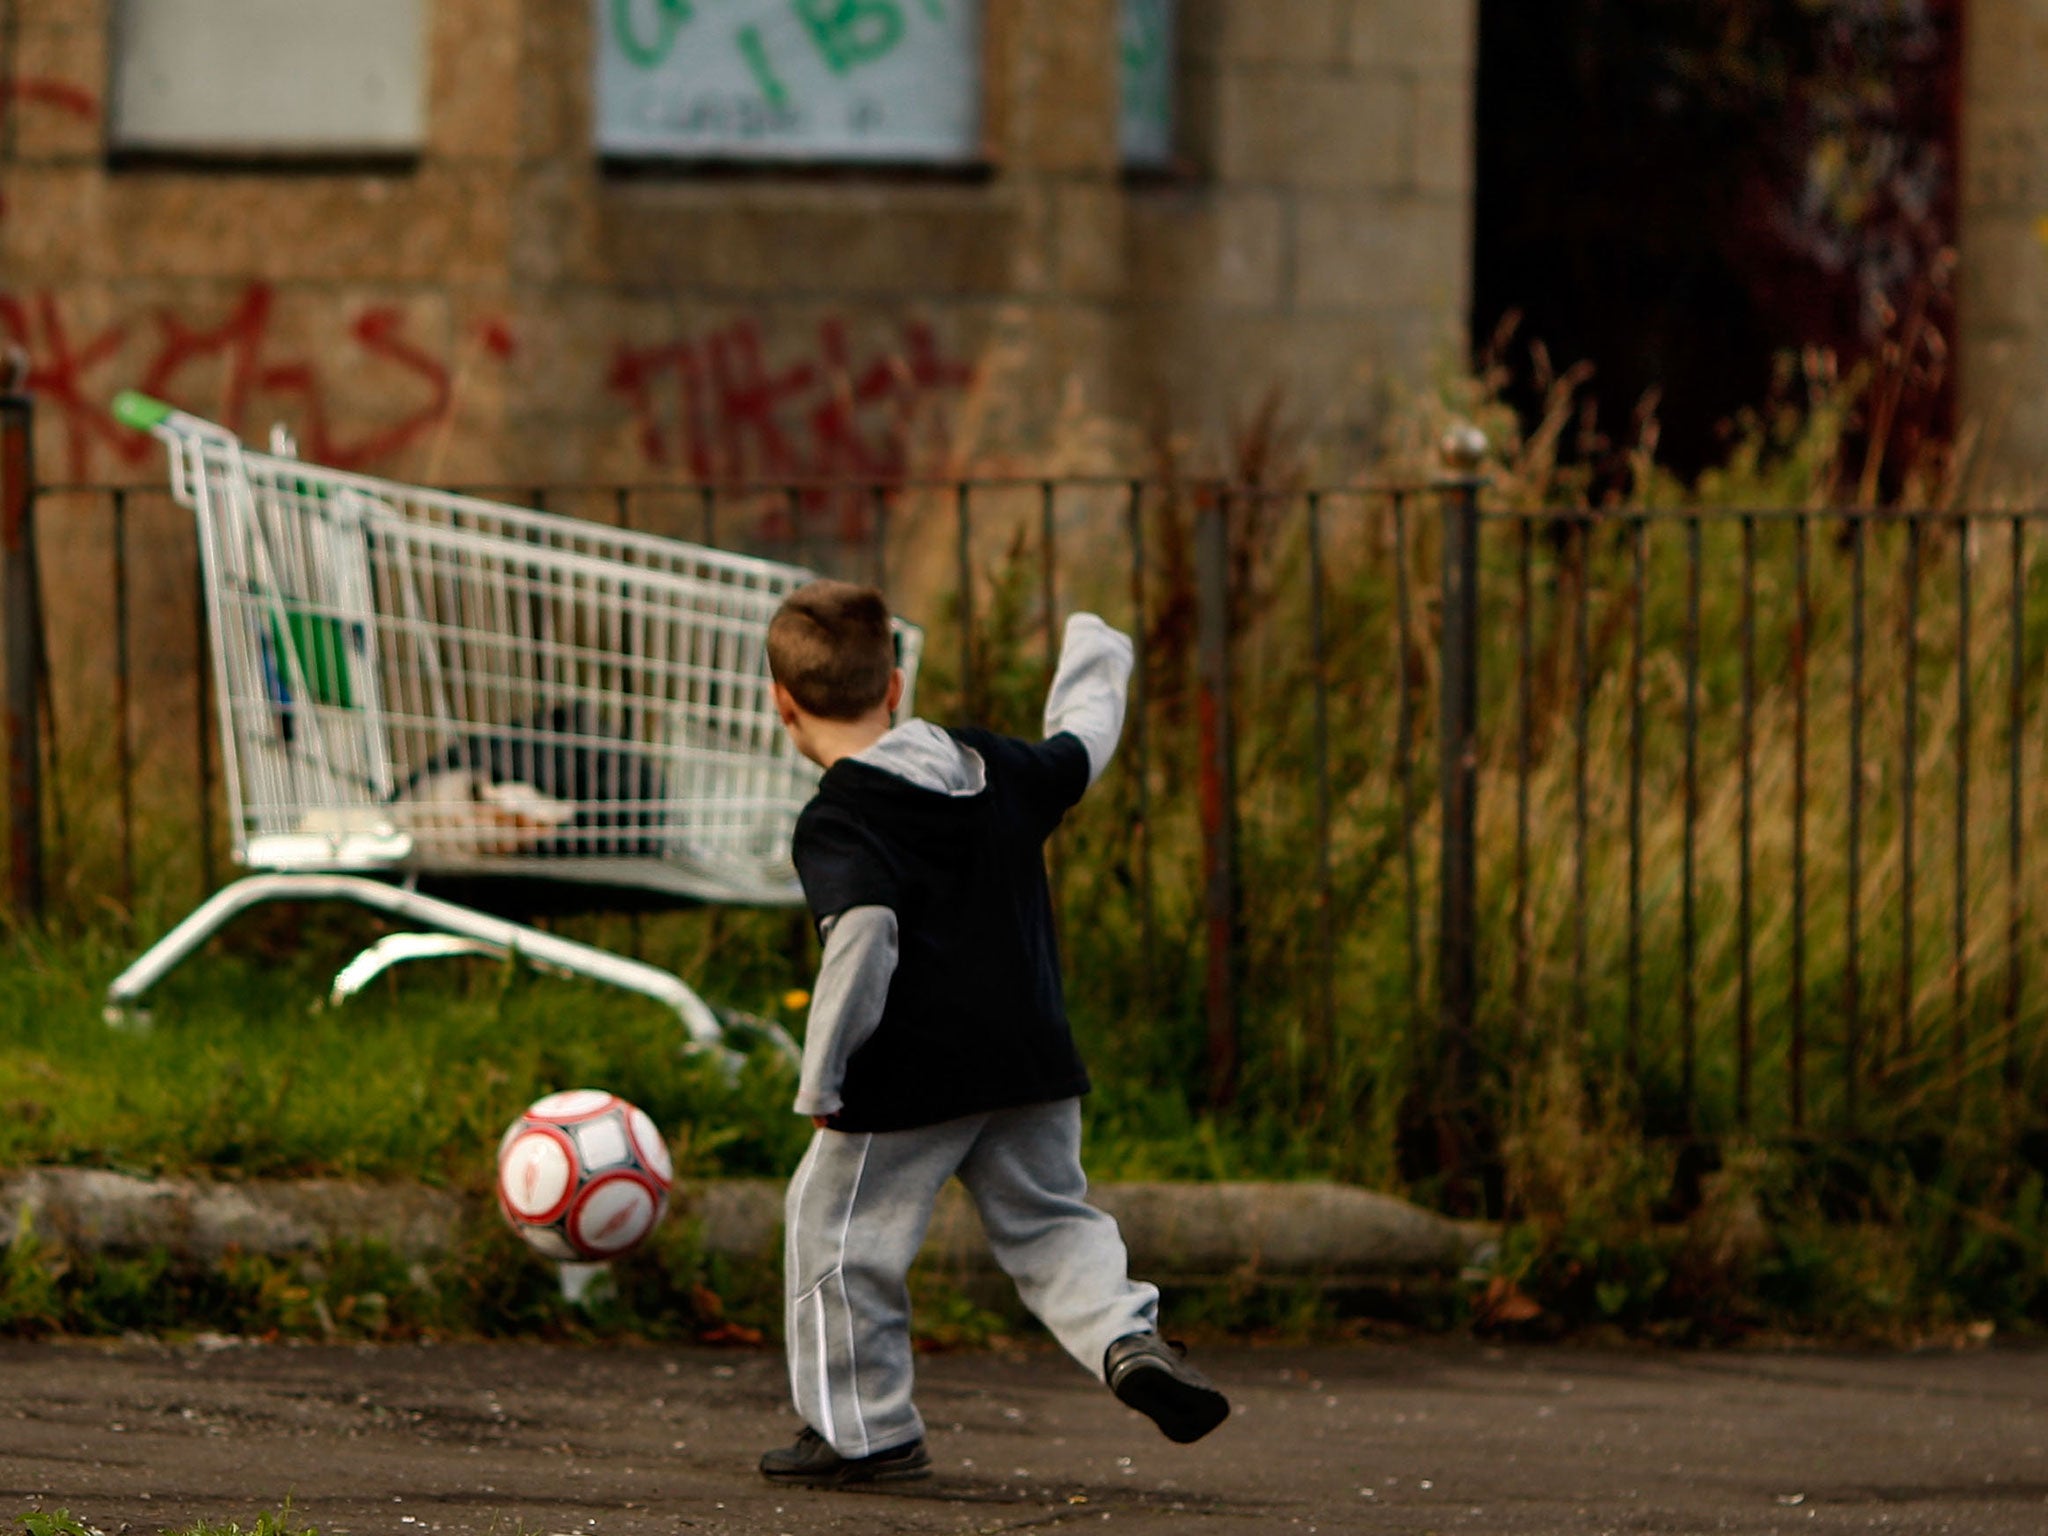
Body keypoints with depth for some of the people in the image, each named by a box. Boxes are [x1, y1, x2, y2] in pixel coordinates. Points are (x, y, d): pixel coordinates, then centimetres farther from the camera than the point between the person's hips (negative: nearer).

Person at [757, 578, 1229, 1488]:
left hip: (907, 1080, -6)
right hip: (1032, 1066, 6)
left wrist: (822, 1081, -20)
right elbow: (1080, 751, 27)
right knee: (1048, 1222, 19)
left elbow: (862, 938, -26)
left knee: (836, 1233, 9)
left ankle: (860, 1430, 15)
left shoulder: (836, 823, -13)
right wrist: (1092, 667, 49)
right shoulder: (1000, 770, 7)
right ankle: (1126, 1337, -7)